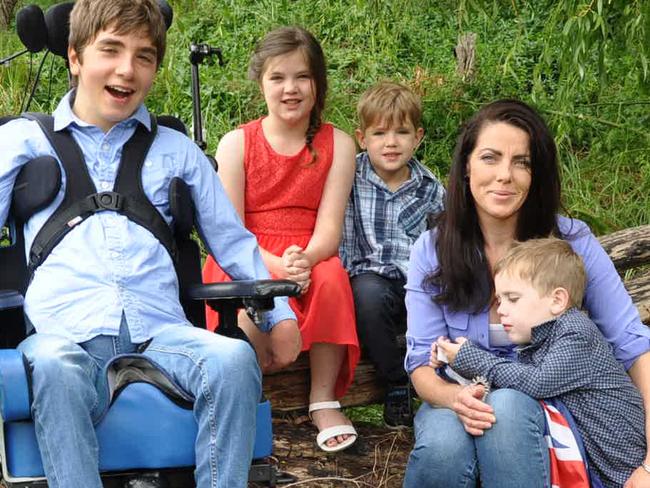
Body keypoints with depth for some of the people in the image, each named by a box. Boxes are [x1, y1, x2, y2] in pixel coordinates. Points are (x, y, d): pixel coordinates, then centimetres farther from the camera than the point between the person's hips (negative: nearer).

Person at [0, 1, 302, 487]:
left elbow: (232, 241, 27)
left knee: (234, 357, -32)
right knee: (53, 368, -39)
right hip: (64, 331, -2)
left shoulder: (178, 150, 26)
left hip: (160, 331, 2)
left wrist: (280, 314, 13)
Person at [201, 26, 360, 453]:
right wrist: (276, 266, -25)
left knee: (332, 277, -34)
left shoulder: (338, 145, 4)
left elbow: (329, 227, -5)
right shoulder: (236, 144, 1)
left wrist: (305, 259, -28)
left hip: (311, 261, 1)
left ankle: (324, 399, -20)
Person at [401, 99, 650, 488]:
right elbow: (423, 362, -5)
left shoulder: (572, 243, -9)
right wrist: (454, 397, -31)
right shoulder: (432, 251, -4)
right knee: (443, 446, -35)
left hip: (543, 406, 0)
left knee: (508, 404, -36)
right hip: (460, 402, 1)